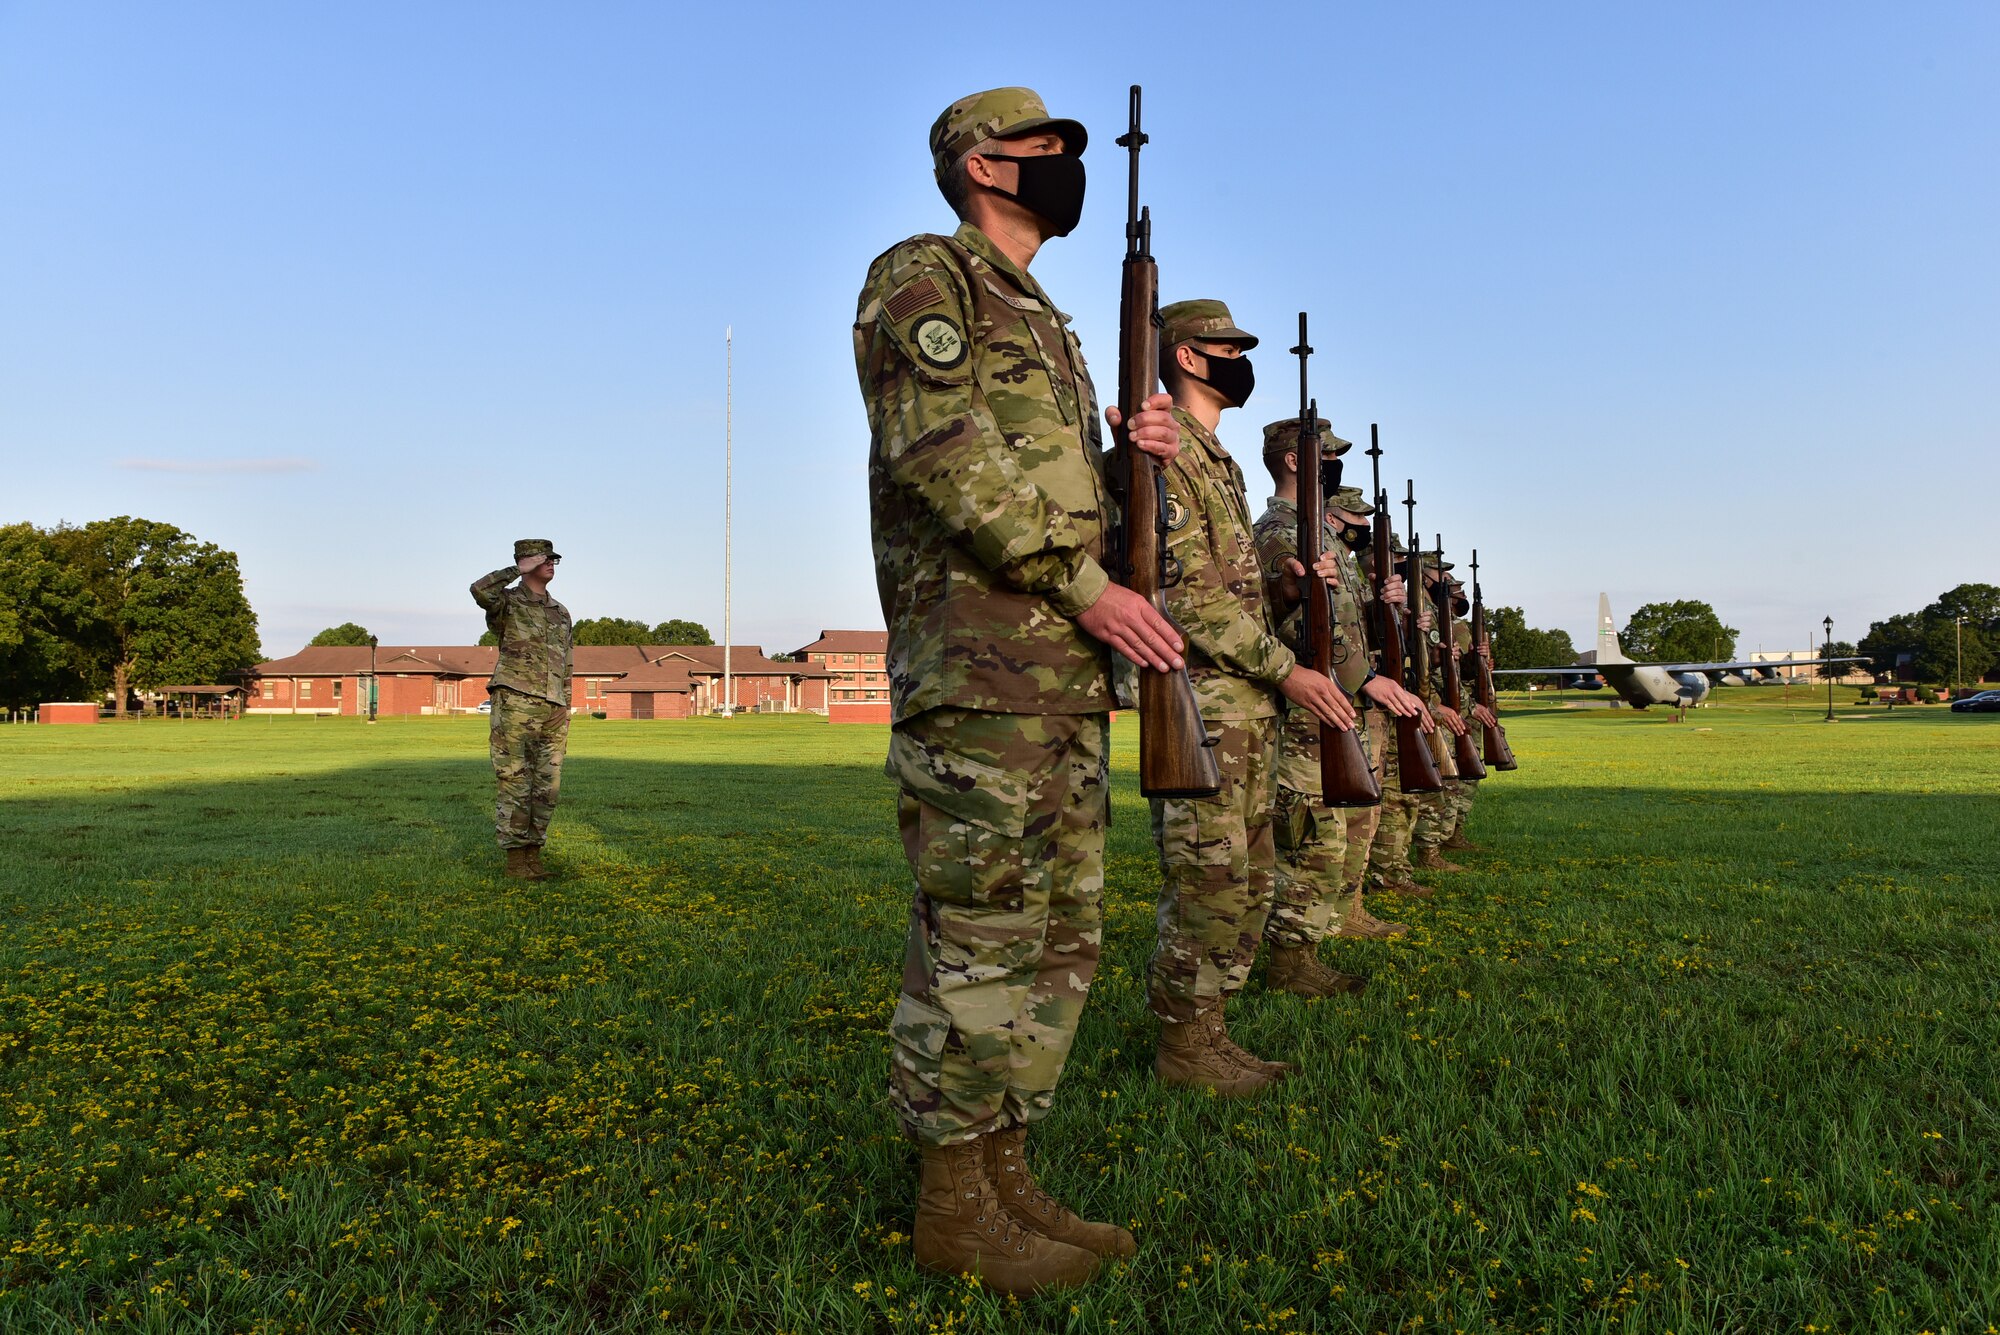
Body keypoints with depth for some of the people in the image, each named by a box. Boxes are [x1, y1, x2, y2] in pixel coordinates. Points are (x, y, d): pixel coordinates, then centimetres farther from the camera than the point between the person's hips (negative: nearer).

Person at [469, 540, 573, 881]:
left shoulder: (561, 613, 18)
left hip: (551, 711, 6)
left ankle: (532, 855, 16)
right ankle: (515, 859, 4)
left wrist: (565, 718, 16)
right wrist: (518, 570, -13)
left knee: (546, 787, 6)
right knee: (515, 785, -3)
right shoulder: (507, 603, 1)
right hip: (515, 704, -6)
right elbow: (480, 590, -26)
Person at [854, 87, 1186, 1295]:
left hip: (1069, 674, 9)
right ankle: (954, 1203, 8)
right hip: (974, 664, -9)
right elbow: (942, 450, -15)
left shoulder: (1046, 321, 27)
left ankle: (1006, 1172, 20)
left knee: (1062, 936, 10)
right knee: (978, 937, -5)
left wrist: (1135, 454, 4)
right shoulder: (921, 276, 0)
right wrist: (1083, 582, -19)